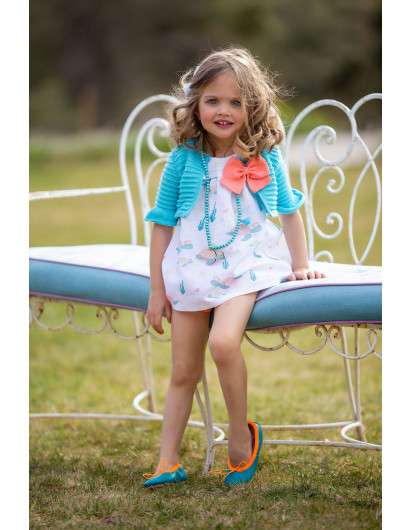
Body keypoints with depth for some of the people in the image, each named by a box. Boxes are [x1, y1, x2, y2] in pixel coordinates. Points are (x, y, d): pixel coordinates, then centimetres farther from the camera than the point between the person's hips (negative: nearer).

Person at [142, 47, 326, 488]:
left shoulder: (266, 158, -2)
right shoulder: (183, 160, -3)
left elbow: (288, 210, 12)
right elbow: (162, 225, 2)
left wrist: (300, 265, 10)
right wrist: (157, 290, 2)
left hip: (244, 265, -2)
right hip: (190, 270, 2)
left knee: (223, 342, -28)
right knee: (183, 373, 7)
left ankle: (241, 434, -7)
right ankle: (167, 463, 17)